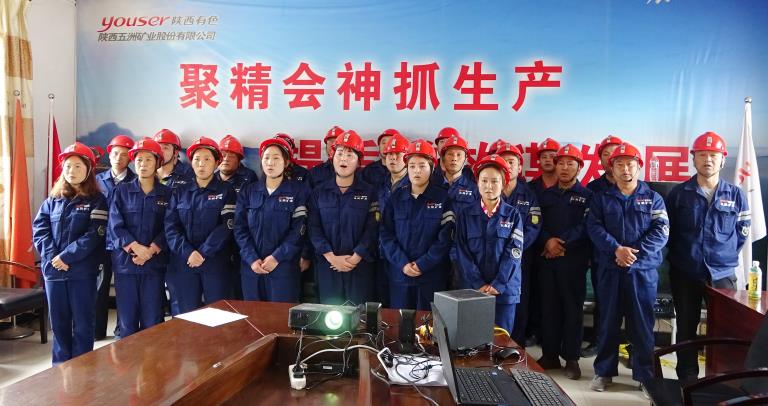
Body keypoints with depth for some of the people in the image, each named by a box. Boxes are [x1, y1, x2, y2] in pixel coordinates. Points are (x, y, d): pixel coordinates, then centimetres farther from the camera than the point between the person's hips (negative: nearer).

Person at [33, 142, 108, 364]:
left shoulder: (96, 200, -2)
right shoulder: (52, 200, 11)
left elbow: (94, 235, -11)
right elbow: (39, 229, 2)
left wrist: (66, 256, -17)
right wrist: (52, 256, -12)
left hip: (83, 271, -4)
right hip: (53, 270, 4)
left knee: (82, 323, 4)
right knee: (58, 322, 13)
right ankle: (61, 367, 26)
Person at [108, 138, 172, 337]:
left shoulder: (167, 193, 6)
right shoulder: (122, 190, 7)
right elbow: (115, 225, -2)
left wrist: (150, 251, -14)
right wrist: (136, 248, -15)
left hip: (155, 264, 0)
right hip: (125, 262, 1)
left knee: (152, 320, 1)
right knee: (127, 319, 5)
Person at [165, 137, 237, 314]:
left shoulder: (226, 191, 5)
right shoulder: (180, 192, 12)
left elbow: (227, 226, -7)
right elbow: (170, 226, 2)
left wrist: (203, 253, -14)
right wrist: (188, 252, -13)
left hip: (215, 263, -2)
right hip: (182, 263, 2)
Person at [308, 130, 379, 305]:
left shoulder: (369, 192, 2)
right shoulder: (319, 192, 6)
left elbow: (372, 229, -5)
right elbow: (314, 228, -1)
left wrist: (355, 258, -15)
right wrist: (331, 257, -12)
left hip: (359, 266, -1)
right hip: (327, 266, 1)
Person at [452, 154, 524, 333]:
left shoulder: (513, 215, 2)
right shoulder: (465, 214, 3)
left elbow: (513, 252, -5)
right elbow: (461, 252, -3)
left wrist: (497, 285, -14)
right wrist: (479, 284, -11)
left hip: (505, 290, 0)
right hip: (471, 289, 0)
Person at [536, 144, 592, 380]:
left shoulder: (587, 196, 5)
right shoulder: (545, 195, 16)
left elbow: (585, 227, -8)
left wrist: (562, 244, -14)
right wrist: (547, 241, -11)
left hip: (573, 260, -3)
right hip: (546, 259, 3)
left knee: (572, 308, 0)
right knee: (548, 307, 6)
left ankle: (572, 358, 9)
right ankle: (549, 355, 16)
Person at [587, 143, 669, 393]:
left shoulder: (653, 198, 7)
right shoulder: (600, 198, 8)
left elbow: (661, 232, -3)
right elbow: (594, 228, -4)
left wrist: (635, 252, -15)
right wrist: (616, 249, -18)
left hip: (643, 270, 0)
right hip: (609, 269, 1)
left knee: (643, 323, 4)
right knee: (608, 321, 7)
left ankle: (645, 374, 18)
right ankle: (604, 371, 18)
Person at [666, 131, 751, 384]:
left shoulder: (736, 195, 3)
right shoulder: (678, 193, 1)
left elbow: (742, 232, 10)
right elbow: (667, 230, 7)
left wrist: (725, 255, 5)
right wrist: (680, 253, 7)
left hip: (723, 274, 0)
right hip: (684, 273, 0)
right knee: (686, 328, 8)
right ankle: (687, 379, 20)